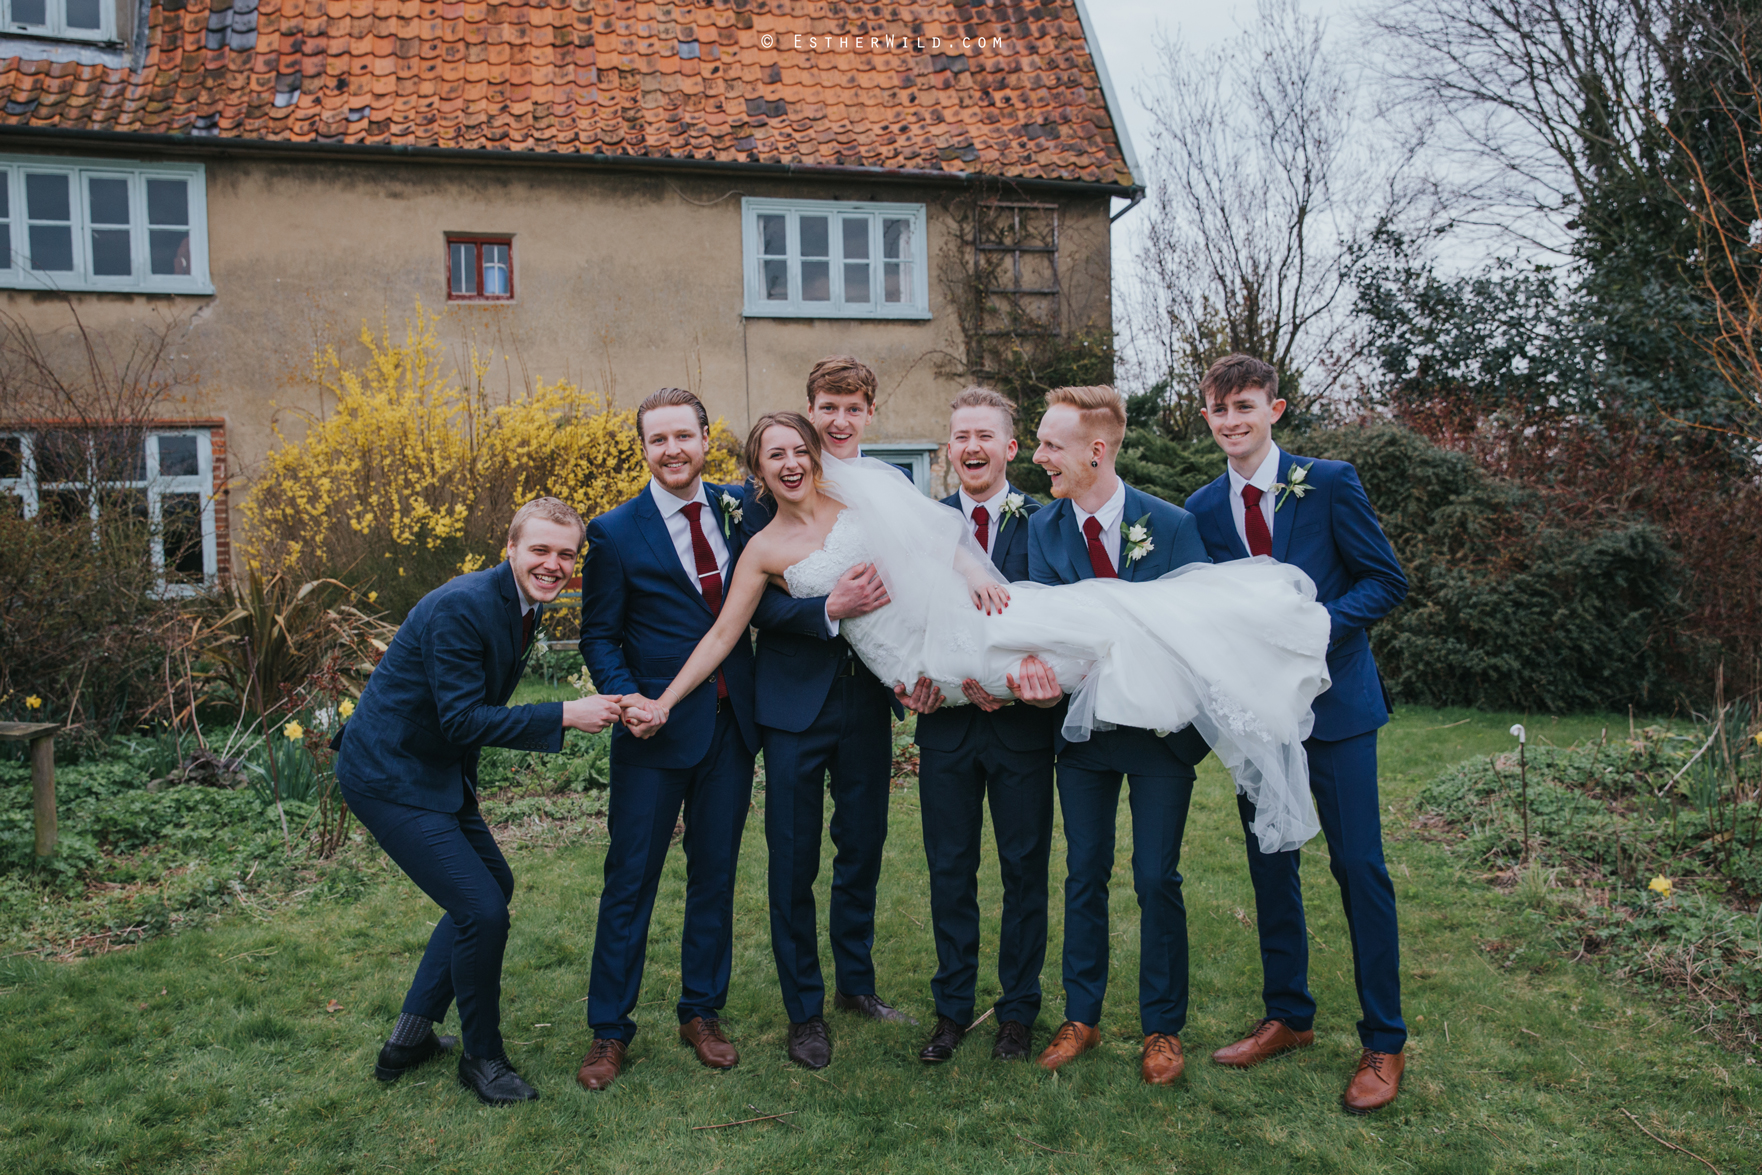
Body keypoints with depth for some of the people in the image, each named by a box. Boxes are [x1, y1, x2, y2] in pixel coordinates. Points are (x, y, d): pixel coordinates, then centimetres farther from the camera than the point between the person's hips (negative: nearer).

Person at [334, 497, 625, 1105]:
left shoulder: (524, 603, 4)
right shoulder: (462, 606, -25)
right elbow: (463, 719, -27)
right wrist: (565, 715, -29)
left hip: (439, 771, 10)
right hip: (388, 774, -10)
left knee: (492, 884, 18)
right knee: (481, 908, -12)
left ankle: (411, 1035, 30)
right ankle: (482, 1057, 11)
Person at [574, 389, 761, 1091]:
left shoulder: (738, 509, 4)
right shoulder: (615, 532, -4)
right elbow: (599, 635, -1)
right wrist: (626, 697, -16)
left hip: (731, 723, 3)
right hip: (658, 729, -3)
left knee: (715, 874, 13)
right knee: (630, 881, 4)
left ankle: (702, 1012, 30)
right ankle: (609, 1030, 20)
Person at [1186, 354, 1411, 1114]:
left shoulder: (1329, 483, -5)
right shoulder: (1202, 509, 5)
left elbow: (1386, 581, -5)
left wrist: (1323, 623, -20)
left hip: (1333, 700, -4)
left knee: (1359, 867, 0)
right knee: (1269, 866, 12)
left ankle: (1383, 1043, 14)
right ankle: (1287, 1017, 30)